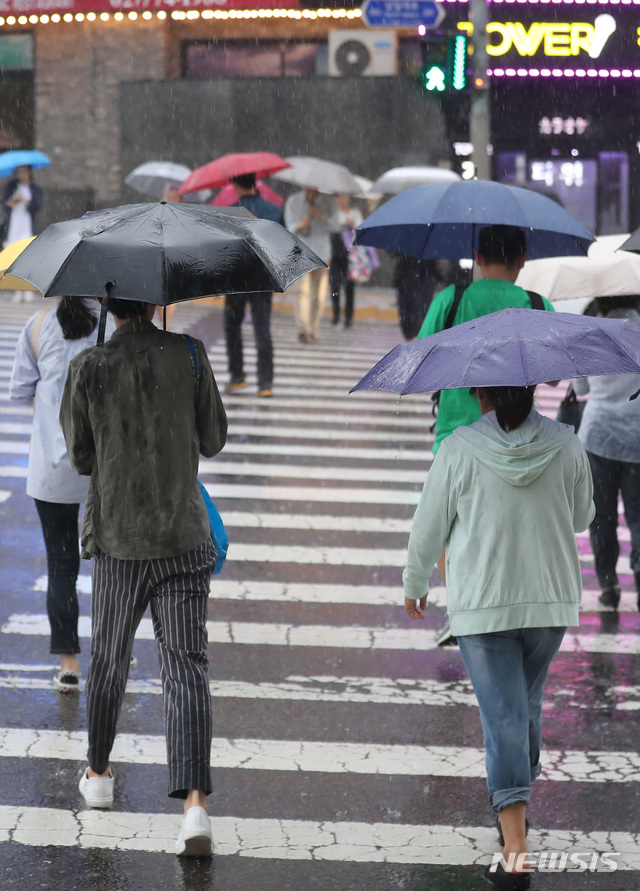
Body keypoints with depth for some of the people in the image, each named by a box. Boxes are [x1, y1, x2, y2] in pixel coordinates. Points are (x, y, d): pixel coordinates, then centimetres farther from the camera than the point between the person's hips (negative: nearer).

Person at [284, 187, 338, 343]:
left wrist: (321, 216, -22)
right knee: (303, 289, -18)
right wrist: (299, 225, -22)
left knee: (319, 294, 1)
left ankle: (312, 332, 14)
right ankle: (302, 330, -24)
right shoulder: (293, 201, 1)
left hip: (322, 253, 2)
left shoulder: (329, 202, 1)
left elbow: (334, 227, -4)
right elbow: (289, 227, 1)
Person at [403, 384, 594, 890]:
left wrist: (415, 585, 13)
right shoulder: (566, 445, -6)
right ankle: (521, 798, 43)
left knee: (504, 717, -3)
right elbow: (582, 516, 9)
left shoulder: (460, 450, -13)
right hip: (551, 601, 3)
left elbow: (429, 529, -3)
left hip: (483, 606, -3)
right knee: (528, 701, 24)